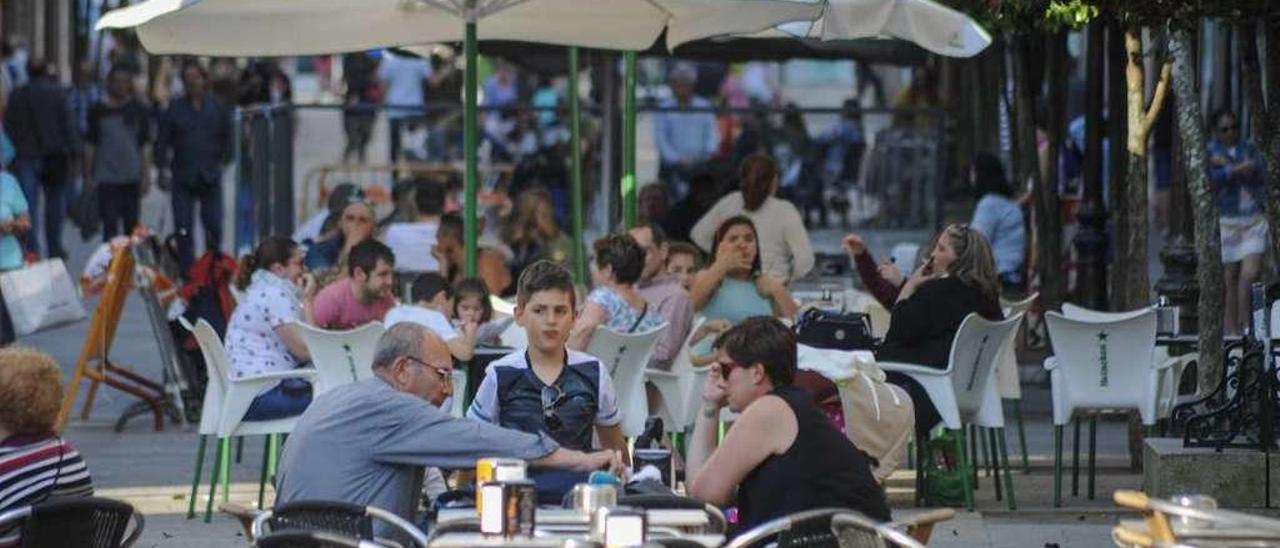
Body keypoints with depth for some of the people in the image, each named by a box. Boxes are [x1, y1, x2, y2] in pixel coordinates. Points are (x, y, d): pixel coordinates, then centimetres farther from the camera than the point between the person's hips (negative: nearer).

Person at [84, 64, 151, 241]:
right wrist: (88, 175, 4)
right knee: (110, 225, -5)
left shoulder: (138, 110, 5)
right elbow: (90, 145, 7)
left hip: (132, 178, 1)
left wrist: (146, 175, 0)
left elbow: (145, 146, 6)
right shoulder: (99, 110, 3)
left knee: (131, 225, 6)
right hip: (107, 178, -1)